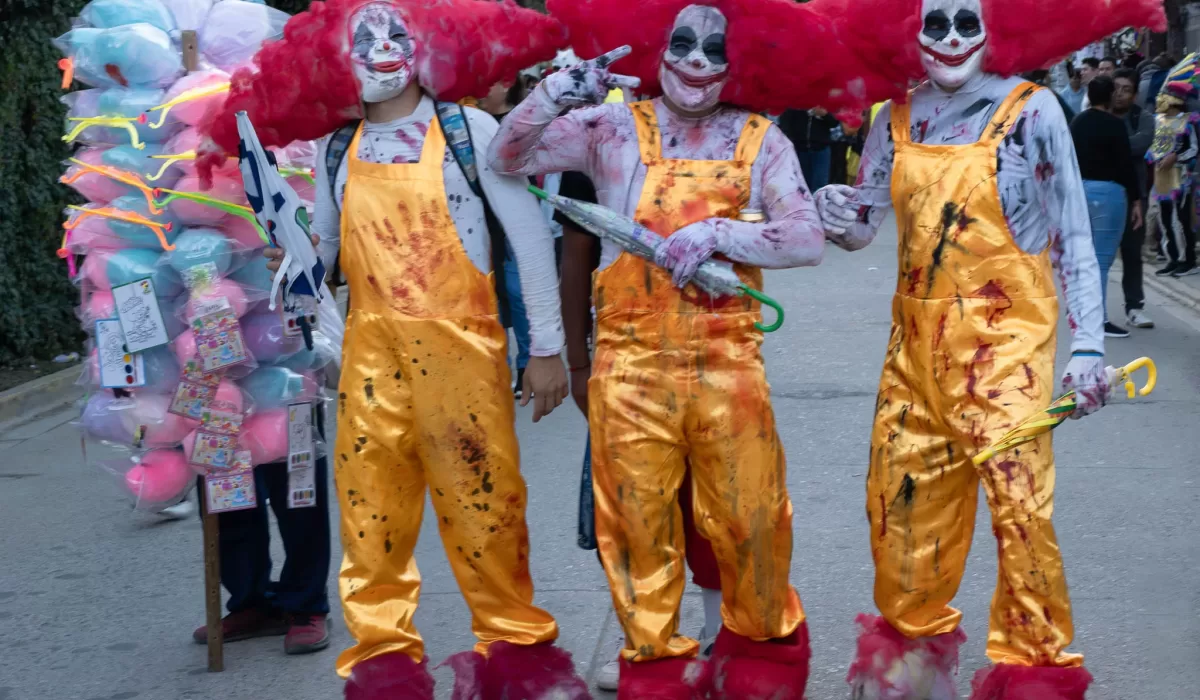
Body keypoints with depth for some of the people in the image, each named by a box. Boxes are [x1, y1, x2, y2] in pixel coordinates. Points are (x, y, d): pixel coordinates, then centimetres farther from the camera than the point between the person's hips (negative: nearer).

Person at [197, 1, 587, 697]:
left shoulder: (469, 129, 2)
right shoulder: (338, 149, 12)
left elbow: (529, 235, 2)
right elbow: (319, 247, 24)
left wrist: (547, 346, 0)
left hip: (460, 341, -3)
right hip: (371, 347, 3)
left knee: (484, 493, -3)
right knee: (370, 504, 2)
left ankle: (516, 644, 10)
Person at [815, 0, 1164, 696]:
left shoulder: (1031, 110, -4)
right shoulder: (898, 120, 8)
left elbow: (1072, 237, -3)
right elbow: (860, 227, 14)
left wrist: (1087, 346, -9)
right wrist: (836, 216, -11)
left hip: (1005, 338, -5)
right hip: (918, 340, 5)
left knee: (1021, 504, -11)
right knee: (900, 499, 9)